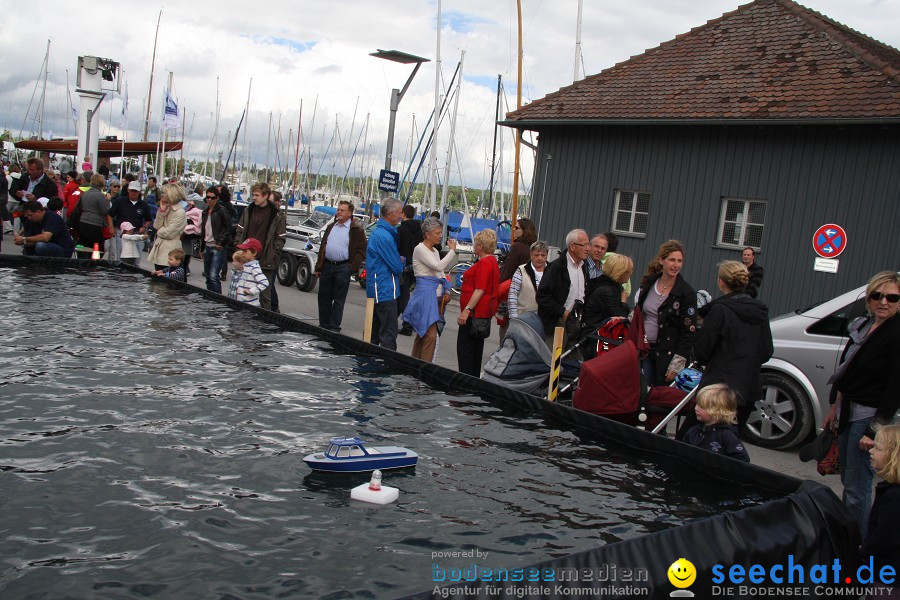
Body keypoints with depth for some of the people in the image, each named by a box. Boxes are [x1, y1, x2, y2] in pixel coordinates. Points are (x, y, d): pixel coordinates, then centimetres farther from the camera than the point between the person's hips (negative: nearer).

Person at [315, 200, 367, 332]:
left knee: (338, 299, -1)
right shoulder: (331, 227, 16)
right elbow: (322, 247, 18)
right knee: (323, 297, 9)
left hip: (343, 267, -6)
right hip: (327, 266, 6)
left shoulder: (356, 229, -4)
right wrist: (318, 267, 13)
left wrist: (352, 267, -15)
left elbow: (362, 251, -7)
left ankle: (334, 327, 5)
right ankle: (323, 325, 20)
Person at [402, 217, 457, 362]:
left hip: (437, 296, 8)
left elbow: (441, 273, 22)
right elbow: (438, 266, -19)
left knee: (422, 333, 11)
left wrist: (446, 291, 7)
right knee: (431, 335, -15)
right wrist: (452, 250, -12)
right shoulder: (420, 249, -8)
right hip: (425, 294, -8)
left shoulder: (435, 251, 19)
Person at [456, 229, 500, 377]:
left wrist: (467, 309, -24)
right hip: (483, 313, 11)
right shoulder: (492, 261, 16)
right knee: (476, 347, 16)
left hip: (475, 313, -11)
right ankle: (474, 378, 23)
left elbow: (480, 290, -23)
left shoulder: (484, 263, -17)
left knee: (464, 347, -8)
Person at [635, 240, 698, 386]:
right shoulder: (649, 283, 5)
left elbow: (688, 331, -10)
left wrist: (677, 364, -14)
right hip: (643, 348, 4)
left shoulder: (687, 293, -9)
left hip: (667, 352, -4)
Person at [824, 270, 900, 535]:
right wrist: (835, 408, 18)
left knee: (856, 485, -4)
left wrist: (876, 430, -19)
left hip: (869, 416, -8)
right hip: (849, 412, 8)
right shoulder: (862, 325, 9)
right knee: (847, 478, 17)